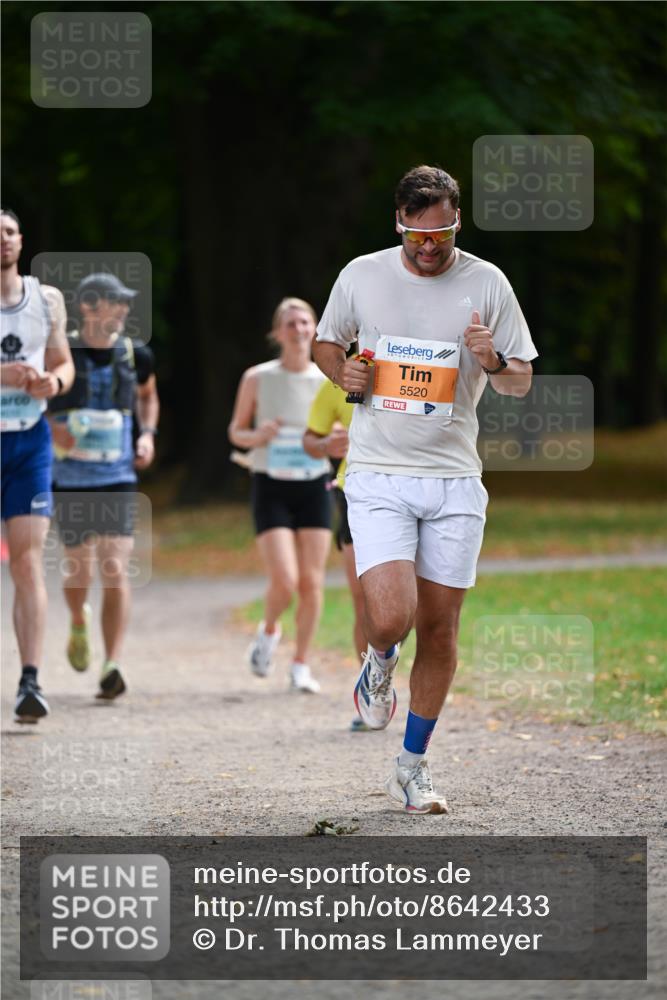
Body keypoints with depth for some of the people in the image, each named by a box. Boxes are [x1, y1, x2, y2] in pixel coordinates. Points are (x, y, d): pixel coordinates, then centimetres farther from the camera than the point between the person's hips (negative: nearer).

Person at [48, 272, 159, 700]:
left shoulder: (135, 355, 5)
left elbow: (148, 396, 26)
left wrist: (148, 433, 9)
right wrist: (49, 429, -14)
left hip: (119, 477, 1)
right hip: (70, 478, -1)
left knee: (116, 570, -11)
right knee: (81, 569, 4)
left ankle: (112, 666, -10)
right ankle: (79, 624, 39)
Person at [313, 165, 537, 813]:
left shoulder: (487, 284, 0)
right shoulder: (361, 276, 1)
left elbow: (522, 382, 5)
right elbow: (326, 341, 18)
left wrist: (494, 362, -17)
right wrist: (343, 373, -4)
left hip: (454, 479, 1)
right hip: (379, 476, -1)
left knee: (440, 629, 3)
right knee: (391, 617, -18)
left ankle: (412, 767, 19)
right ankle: (378, 663, 20)